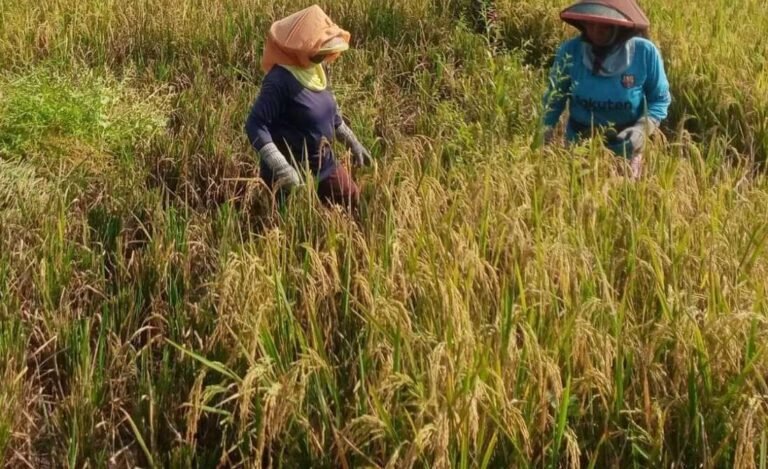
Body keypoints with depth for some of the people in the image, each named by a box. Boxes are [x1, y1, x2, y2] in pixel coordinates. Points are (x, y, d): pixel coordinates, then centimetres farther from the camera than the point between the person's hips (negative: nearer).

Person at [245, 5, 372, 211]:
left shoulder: (316, 71, 1)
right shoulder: (280, 80, -25)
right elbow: (255, 124, -28)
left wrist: (353, 143, 20)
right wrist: (280, 167, -36)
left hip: (324, 164, 8)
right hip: (292, 172, -8)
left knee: (354, 204, 14)